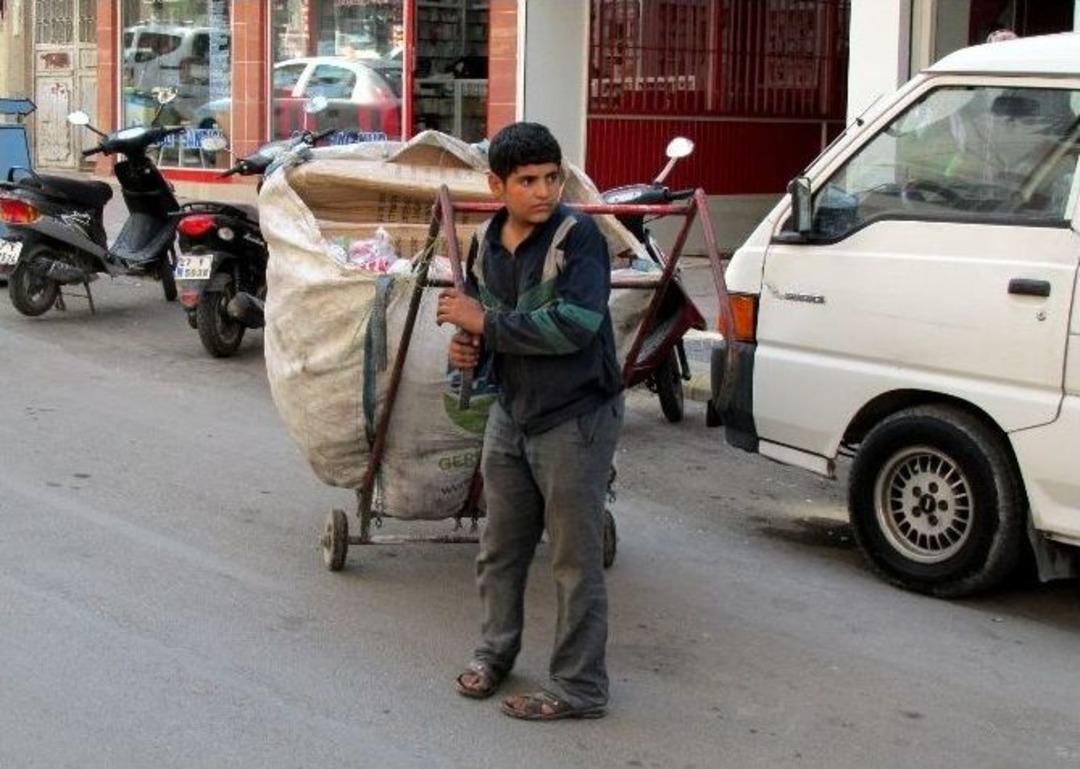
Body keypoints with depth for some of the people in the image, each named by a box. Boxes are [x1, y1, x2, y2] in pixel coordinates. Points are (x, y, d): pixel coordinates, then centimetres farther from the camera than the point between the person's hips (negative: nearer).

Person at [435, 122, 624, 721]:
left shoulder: (578, 237, -18)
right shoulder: (484, 242, 3)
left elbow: (572, 326, -29)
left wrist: (485, 324, -23)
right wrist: (465, 343, -5)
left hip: (574, 419, -7)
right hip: (511, 413, 7)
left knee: (575, 561, 1)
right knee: (499, 548, 19)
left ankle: (578, 689, 13)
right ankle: (495, 651, 40)